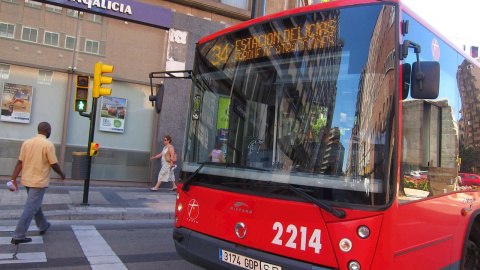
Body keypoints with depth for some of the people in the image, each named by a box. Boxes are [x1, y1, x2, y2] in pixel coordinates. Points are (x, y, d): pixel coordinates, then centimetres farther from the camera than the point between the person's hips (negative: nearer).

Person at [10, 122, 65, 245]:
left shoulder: (27, 142, 3)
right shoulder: (48, 144, -14)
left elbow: (20, 162, 1)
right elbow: (54, 164, -12)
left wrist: (14, 179, 2)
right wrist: (62, 174, 5)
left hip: (27, 180, 7)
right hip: (39, 181, -7)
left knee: (35, 204, 22)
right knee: (30, 208, -1)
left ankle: (43, 226, 39)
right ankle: (18, 236, 0)